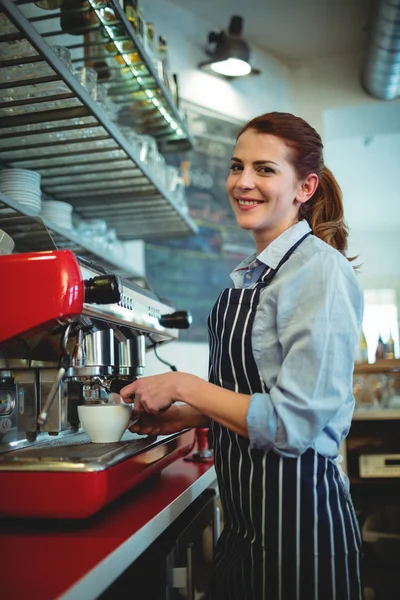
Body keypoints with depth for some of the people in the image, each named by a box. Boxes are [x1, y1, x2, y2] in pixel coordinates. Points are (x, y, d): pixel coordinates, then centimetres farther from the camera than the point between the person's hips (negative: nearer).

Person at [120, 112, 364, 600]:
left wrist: (183, 386, -16)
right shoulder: (248, 274, 8)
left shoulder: (320, 271, -18)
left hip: (298, 515, -8)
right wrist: (187, 417, 5)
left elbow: (293, 422, -23)